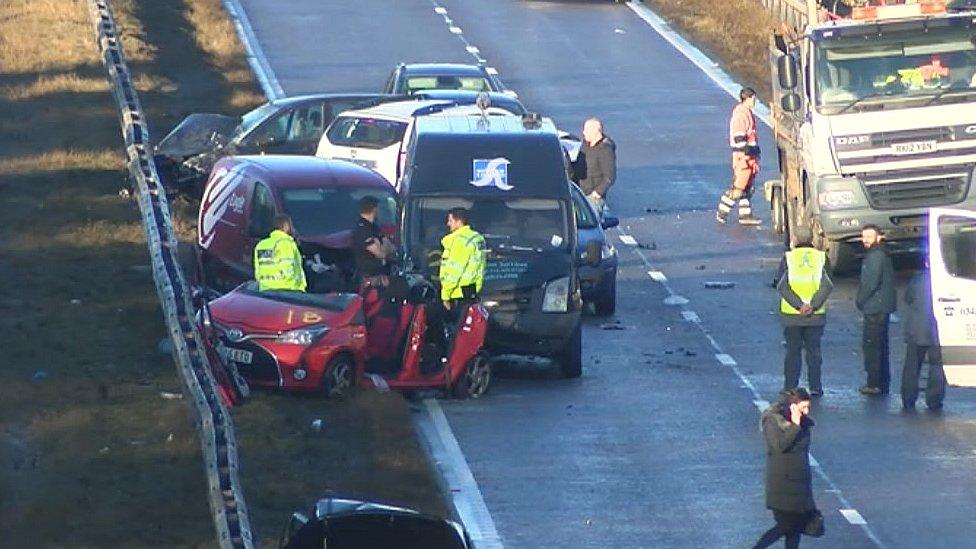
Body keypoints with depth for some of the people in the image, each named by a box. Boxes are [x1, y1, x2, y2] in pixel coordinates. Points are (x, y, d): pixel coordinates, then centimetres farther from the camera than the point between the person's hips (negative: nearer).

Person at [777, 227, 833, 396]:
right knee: (813, 351, 10)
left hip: (791, 313, -1)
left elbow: (782, 286, -11)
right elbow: (827, 285, -9)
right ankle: (815, 387, 7)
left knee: (792, 351, 8)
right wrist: (813, 305, -13)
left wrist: (799, 305, -15)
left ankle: (790, 387, 8)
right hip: (816, 315, 1)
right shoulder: (821, 257, -1)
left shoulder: (788, 258, -4)